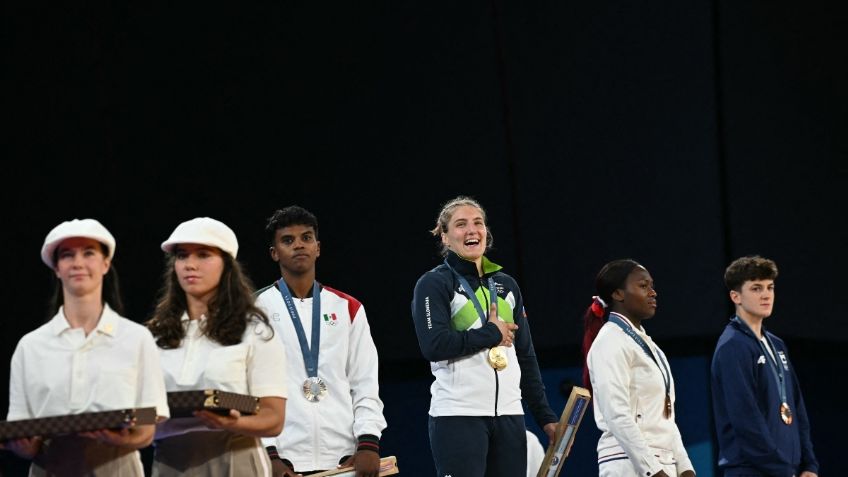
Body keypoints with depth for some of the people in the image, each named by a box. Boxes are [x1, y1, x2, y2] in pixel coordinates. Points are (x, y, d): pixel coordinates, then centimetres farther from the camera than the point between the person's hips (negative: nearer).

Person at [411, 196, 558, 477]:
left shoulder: (506, 285, 19)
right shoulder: (434, 283, 1)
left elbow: (526, 356, 21)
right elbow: (433, 345, -15)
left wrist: (546, 417, 15)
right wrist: (492, 333, -6)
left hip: (509, 414, 6)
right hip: (458, 415, -6)